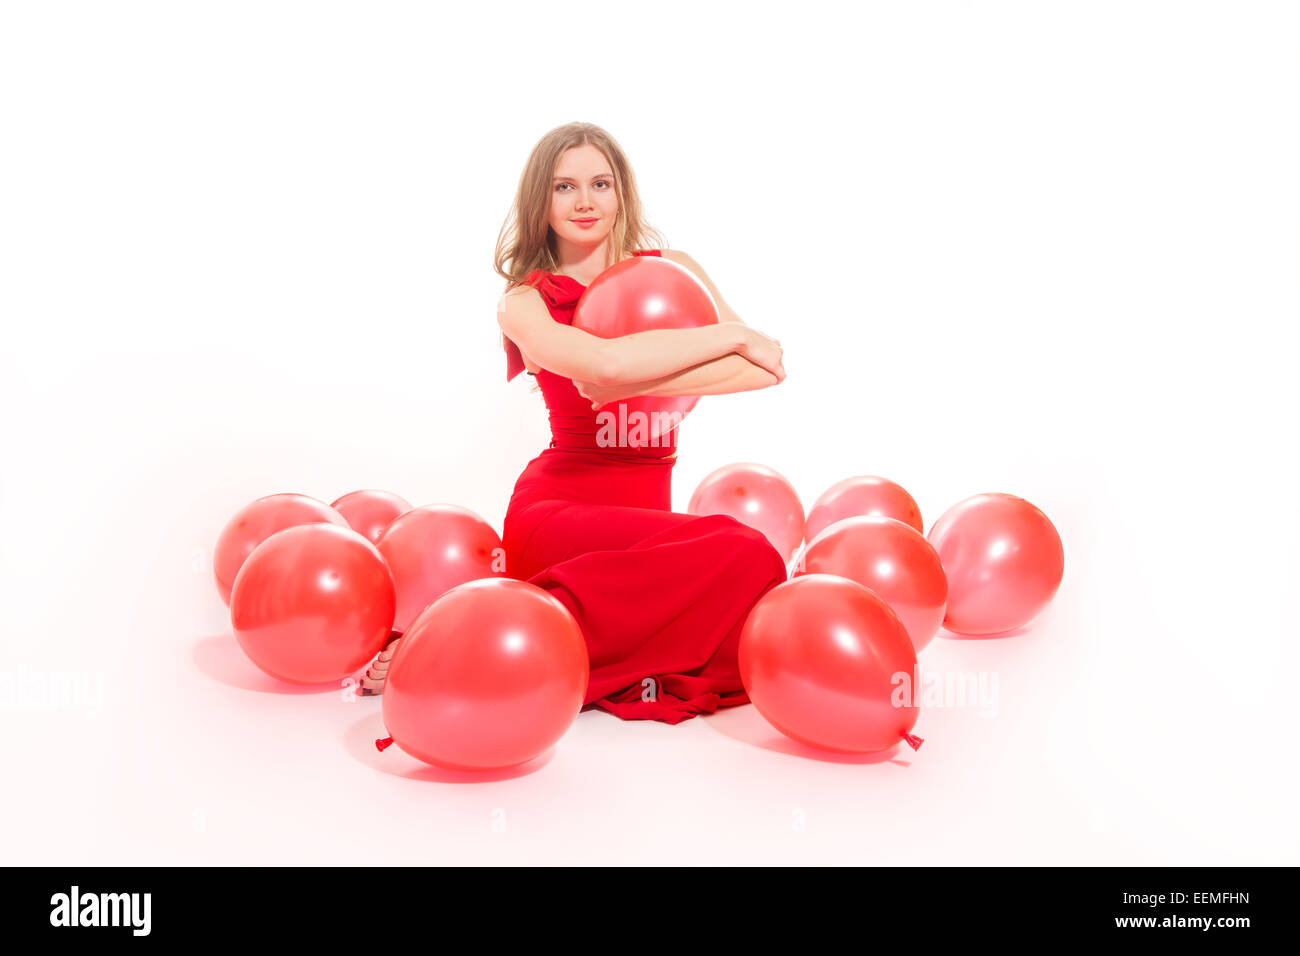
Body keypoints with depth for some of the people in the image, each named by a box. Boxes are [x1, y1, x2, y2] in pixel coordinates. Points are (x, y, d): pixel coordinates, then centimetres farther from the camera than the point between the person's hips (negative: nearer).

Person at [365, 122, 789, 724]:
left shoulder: (673, 271, 12)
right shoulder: (525, 304, 2)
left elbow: (766, 370, -3)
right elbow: (604, 363, -22)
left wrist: (638, 380, -14)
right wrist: (732, 336, -12)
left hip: (647, 513, 5)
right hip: (561, 508, -5)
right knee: (742, 554, -31)